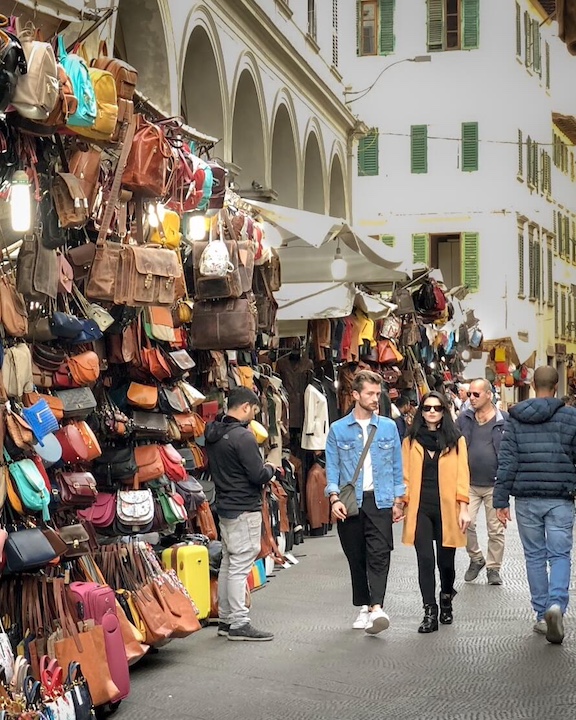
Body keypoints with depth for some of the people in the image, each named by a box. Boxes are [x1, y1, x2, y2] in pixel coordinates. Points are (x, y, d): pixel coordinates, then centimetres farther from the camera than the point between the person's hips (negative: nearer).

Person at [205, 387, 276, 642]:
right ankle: (239, 623, -4)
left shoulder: (213, 434, 9)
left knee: (228, 563, 15)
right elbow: (258, 476, -21)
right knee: (240, 566, -6)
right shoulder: (243, 436, -19)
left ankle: (225, 619, 21)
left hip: (224, 506, 9)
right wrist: (270, 468, 1)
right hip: (244, 509, -9)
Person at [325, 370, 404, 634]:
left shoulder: (388, 427, 8)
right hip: (349, 502, 1)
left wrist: (398, 500, 6)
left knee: (379, 555, -14)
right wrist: (335, 498, -9)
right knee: (356, 557, 7)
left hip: (380, 500, 0)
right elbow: (332, 467, 3)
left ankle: (376, 608, -23)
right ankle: (363, 607, 18)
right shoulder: (338, 430, 5)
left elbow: (397, 466, 11)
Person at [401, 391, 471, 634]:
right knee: (425, 560, -7)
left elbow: (462, 475, 1)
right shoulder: (411, 441, 9)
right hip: (420, 508, 0)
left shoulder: (456, 440, 5)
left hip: (447, 509, 0)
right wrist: (402, 504, -4)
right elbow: (405, 476, 6)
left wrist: (463, 507, -7)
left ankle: (446, 600, 33)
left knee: (445, 560, 5)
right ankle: (430, 612, -1)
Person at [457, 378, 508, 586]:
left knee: (496, 529, 6)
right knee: (465, 523, -9)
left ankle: (493, 568, 21)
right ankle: (476, 559, 16)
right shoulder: (464, 419, 5)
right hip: (469, 483, 2)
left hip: (495, 485, -1)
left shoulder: (504, 420, -3)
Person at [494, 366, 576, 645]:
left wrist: (501, 500, 2)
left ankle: (542, 615, 14)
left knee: (534, 556, 11)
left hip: (526, 499, 2)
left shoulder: (515, 418, 2)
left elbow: (506, 462, -1)